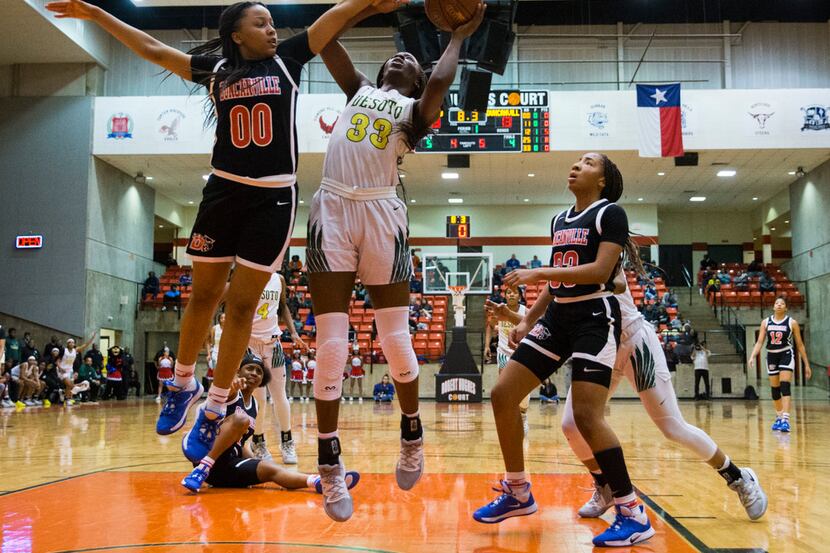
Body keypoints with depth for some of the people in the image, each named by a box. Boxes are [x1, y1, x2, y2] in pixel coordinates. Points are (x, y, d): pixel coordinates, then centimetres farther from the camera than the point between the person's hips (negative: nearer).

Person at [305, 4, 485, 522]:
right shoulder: (359, 89, 23)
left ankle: (413, 436, 26)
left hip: (382, 214, -2)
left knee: (396, 338, 2)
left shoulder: (417, 108, 13)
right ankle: (331, 465, 6)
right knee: (331, 344, -2)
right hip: (332, 210, 2)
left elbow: (441, 81, -8)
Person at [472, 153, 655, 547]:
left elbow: (601, 270, -19)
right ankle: (518, 493, 15)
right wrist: (528, 321, 14)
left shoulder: (610, 213, -6)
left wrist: (537, 273, -21)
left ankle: (633, 514, -5)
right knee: (502, 395, 1)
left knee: (586, 416, -19)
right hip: (558, 318, 8)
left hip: (594, 319, -8)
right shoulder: (559, 220, 17)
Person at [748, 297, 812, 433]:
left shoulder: (792, 322, -3)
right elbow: (759, 342, 4)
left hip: (786, 355, -4)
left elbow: (800, 344, 2)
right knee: (774, 389, 9)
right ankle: (779, 417, 25)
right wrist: (752, 357, -12)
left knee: (785, 386, -18)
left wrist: (806, 364, 1)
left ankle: (786, 419, -23)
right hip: (771, 356, 4)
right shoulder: (766, 322, 4)